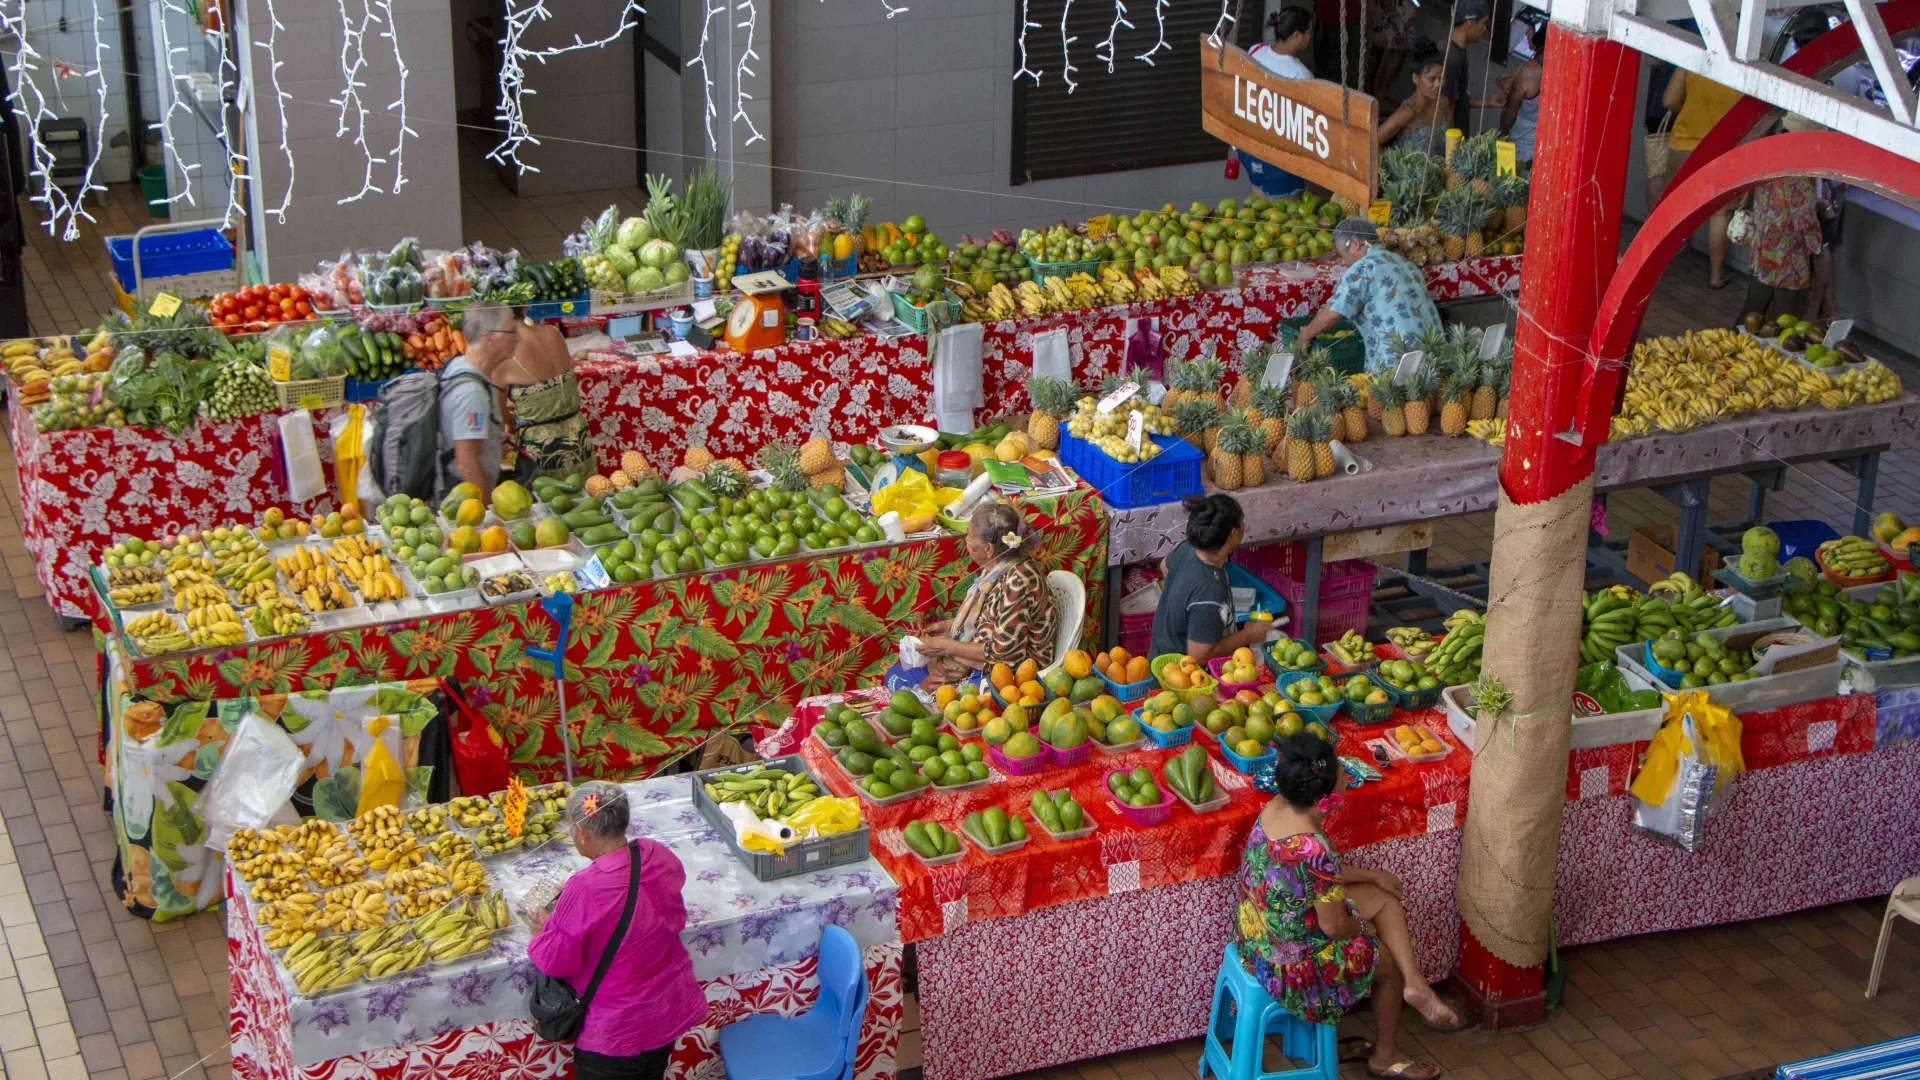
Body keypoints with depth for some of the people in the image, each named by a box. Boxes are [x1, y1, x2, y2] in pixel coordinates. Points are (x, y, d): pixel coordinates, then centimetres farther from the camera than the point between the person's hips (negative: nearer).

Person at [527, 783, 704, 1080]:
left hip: (617, 1030, -6)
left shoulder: (586, 890, -31)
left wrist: (545, 929, 2)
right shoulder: (661, 857, -12)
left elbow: (555, 962, -20)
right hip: (671, 1010, 6)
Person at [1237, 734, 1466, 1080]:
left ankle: (1415, 986, 16)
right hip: (1292, 960, -8)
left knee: (1385, 898, 16)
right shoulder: (1314, 847, -35)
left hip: (1259, 934, 8)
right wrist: (1364, 932, -2)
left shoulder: (1276, 808, -9)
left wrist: (1370, 875, 14)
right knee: (1389, 962, 19)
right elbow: (1334, 927, -24)